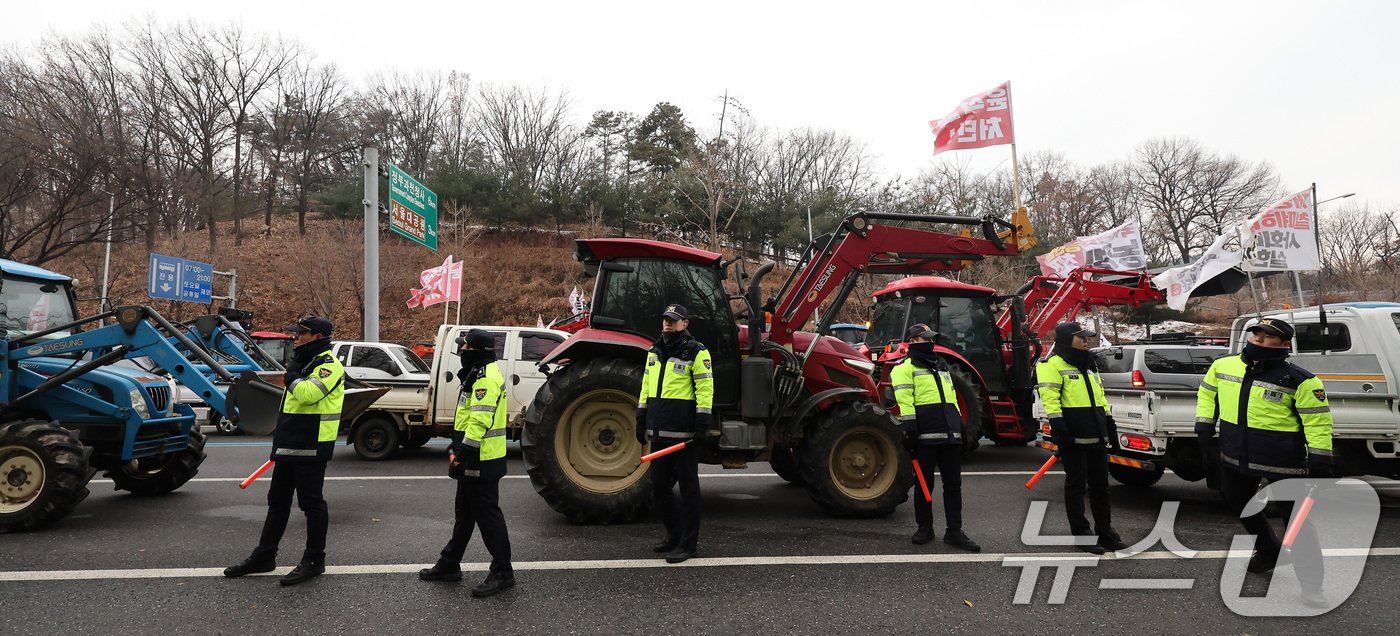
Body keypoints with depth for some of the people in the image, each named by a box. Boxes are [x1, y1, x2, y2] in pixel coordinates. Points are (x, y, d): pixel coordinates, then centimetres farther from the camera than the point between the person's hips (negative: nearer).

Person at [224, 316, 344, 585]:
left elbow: (308, 394, -32)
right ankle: (264, 556, 26)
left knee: (311, 502, -3)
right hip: (289, 446, 11)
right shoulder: (305, 363, 19)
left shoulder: (328, 364, -14)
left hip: (311, 448, -11)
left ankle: (314, 560, 7)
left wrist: (291, 374, -15)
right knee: (277, 500, 16)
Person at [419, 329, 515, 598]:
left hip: (482, 461, -11)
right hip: (474, 461, 11)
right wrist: (459, 452, 23)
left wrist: (461, 453, -25)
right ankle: (449, 565, 31)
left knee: (487, 515, -4)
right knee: (465, 513, 19)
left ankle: (503, 573, 4)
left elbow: (480, 421, -27)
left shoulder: (486, 378, -19)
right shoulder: (480, 376, 16)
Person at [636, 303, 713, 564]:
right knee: (659, 487, 14)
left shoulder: (696, 352, -7)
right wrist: (641, 420, 16)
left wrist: (702, 422, -16)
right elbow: (646, 388, 19)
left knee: (688, 488, 2)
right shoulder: (654, 352, 15)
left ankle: (688, 543, 10)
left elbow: (705, 388, -11)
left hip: (683, 433, -7)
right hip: (659, 433, 8)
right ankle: (675, 535, 29)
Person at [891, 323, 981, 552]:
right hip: (925, 436, -7)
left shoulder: (941, 366, 23)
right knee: (924, 484, 4)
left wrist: (960, 425, 22)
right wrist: (909, 429, -18)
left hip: (950, 436, 7)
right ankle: (924, 527, 18)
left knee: (953, 484, 7)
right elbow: (904, 401, -11)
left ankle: (954, 531, 13)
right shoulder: (905, 368, -2)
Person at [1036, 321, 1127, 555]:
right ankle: (1080, 534, 9)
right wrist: (1059, 429, -23)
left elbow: (1100, 397, 25)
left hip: (1096, 437, 9)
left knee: (1100, 484, 13)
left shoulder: (1089, 365, 19)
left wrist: (1109, 425, 22)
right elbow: (1050, 399, -17)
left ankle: (1105, 532, 23)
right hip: (1074, 438, -8)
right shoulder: (1054, 365, -9)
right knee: (1076, 485, 1)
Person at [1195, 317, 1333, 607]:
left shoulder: (1299, 380, -13)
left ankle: (1311, 584, 12)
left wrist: (1320, 463, -12)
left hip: (1283, 464, -5)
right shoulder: (1223, 366, -1)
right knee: (1240, 506, 23)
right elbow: (1207, 395, 14)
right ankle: (1268, 550, 48)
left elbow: (1318, 422, -10)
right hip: (1236, 458, 5)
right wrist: (1204, 432, 8)